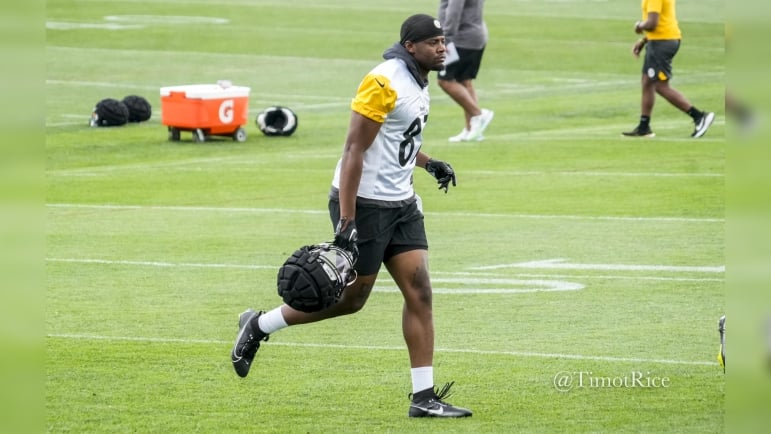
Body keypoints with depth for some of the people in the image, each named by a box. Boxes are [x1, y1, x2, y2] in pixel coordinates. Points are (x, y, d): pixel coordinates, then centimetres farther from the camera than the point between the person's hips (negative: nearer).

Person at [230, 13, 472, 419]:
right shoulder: (384, 83, -19)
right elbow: (354, 150, -22)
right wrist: (347, 222, -26)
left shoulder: (418, 84, 11)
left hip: (401, 203, 9)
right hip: (364, 203, -9)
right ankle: (259, 327, 19)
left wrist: (430, 164, 11)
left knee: (419, 293, 0)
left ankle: (423, 397, 2)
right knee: (351, 297, 0)